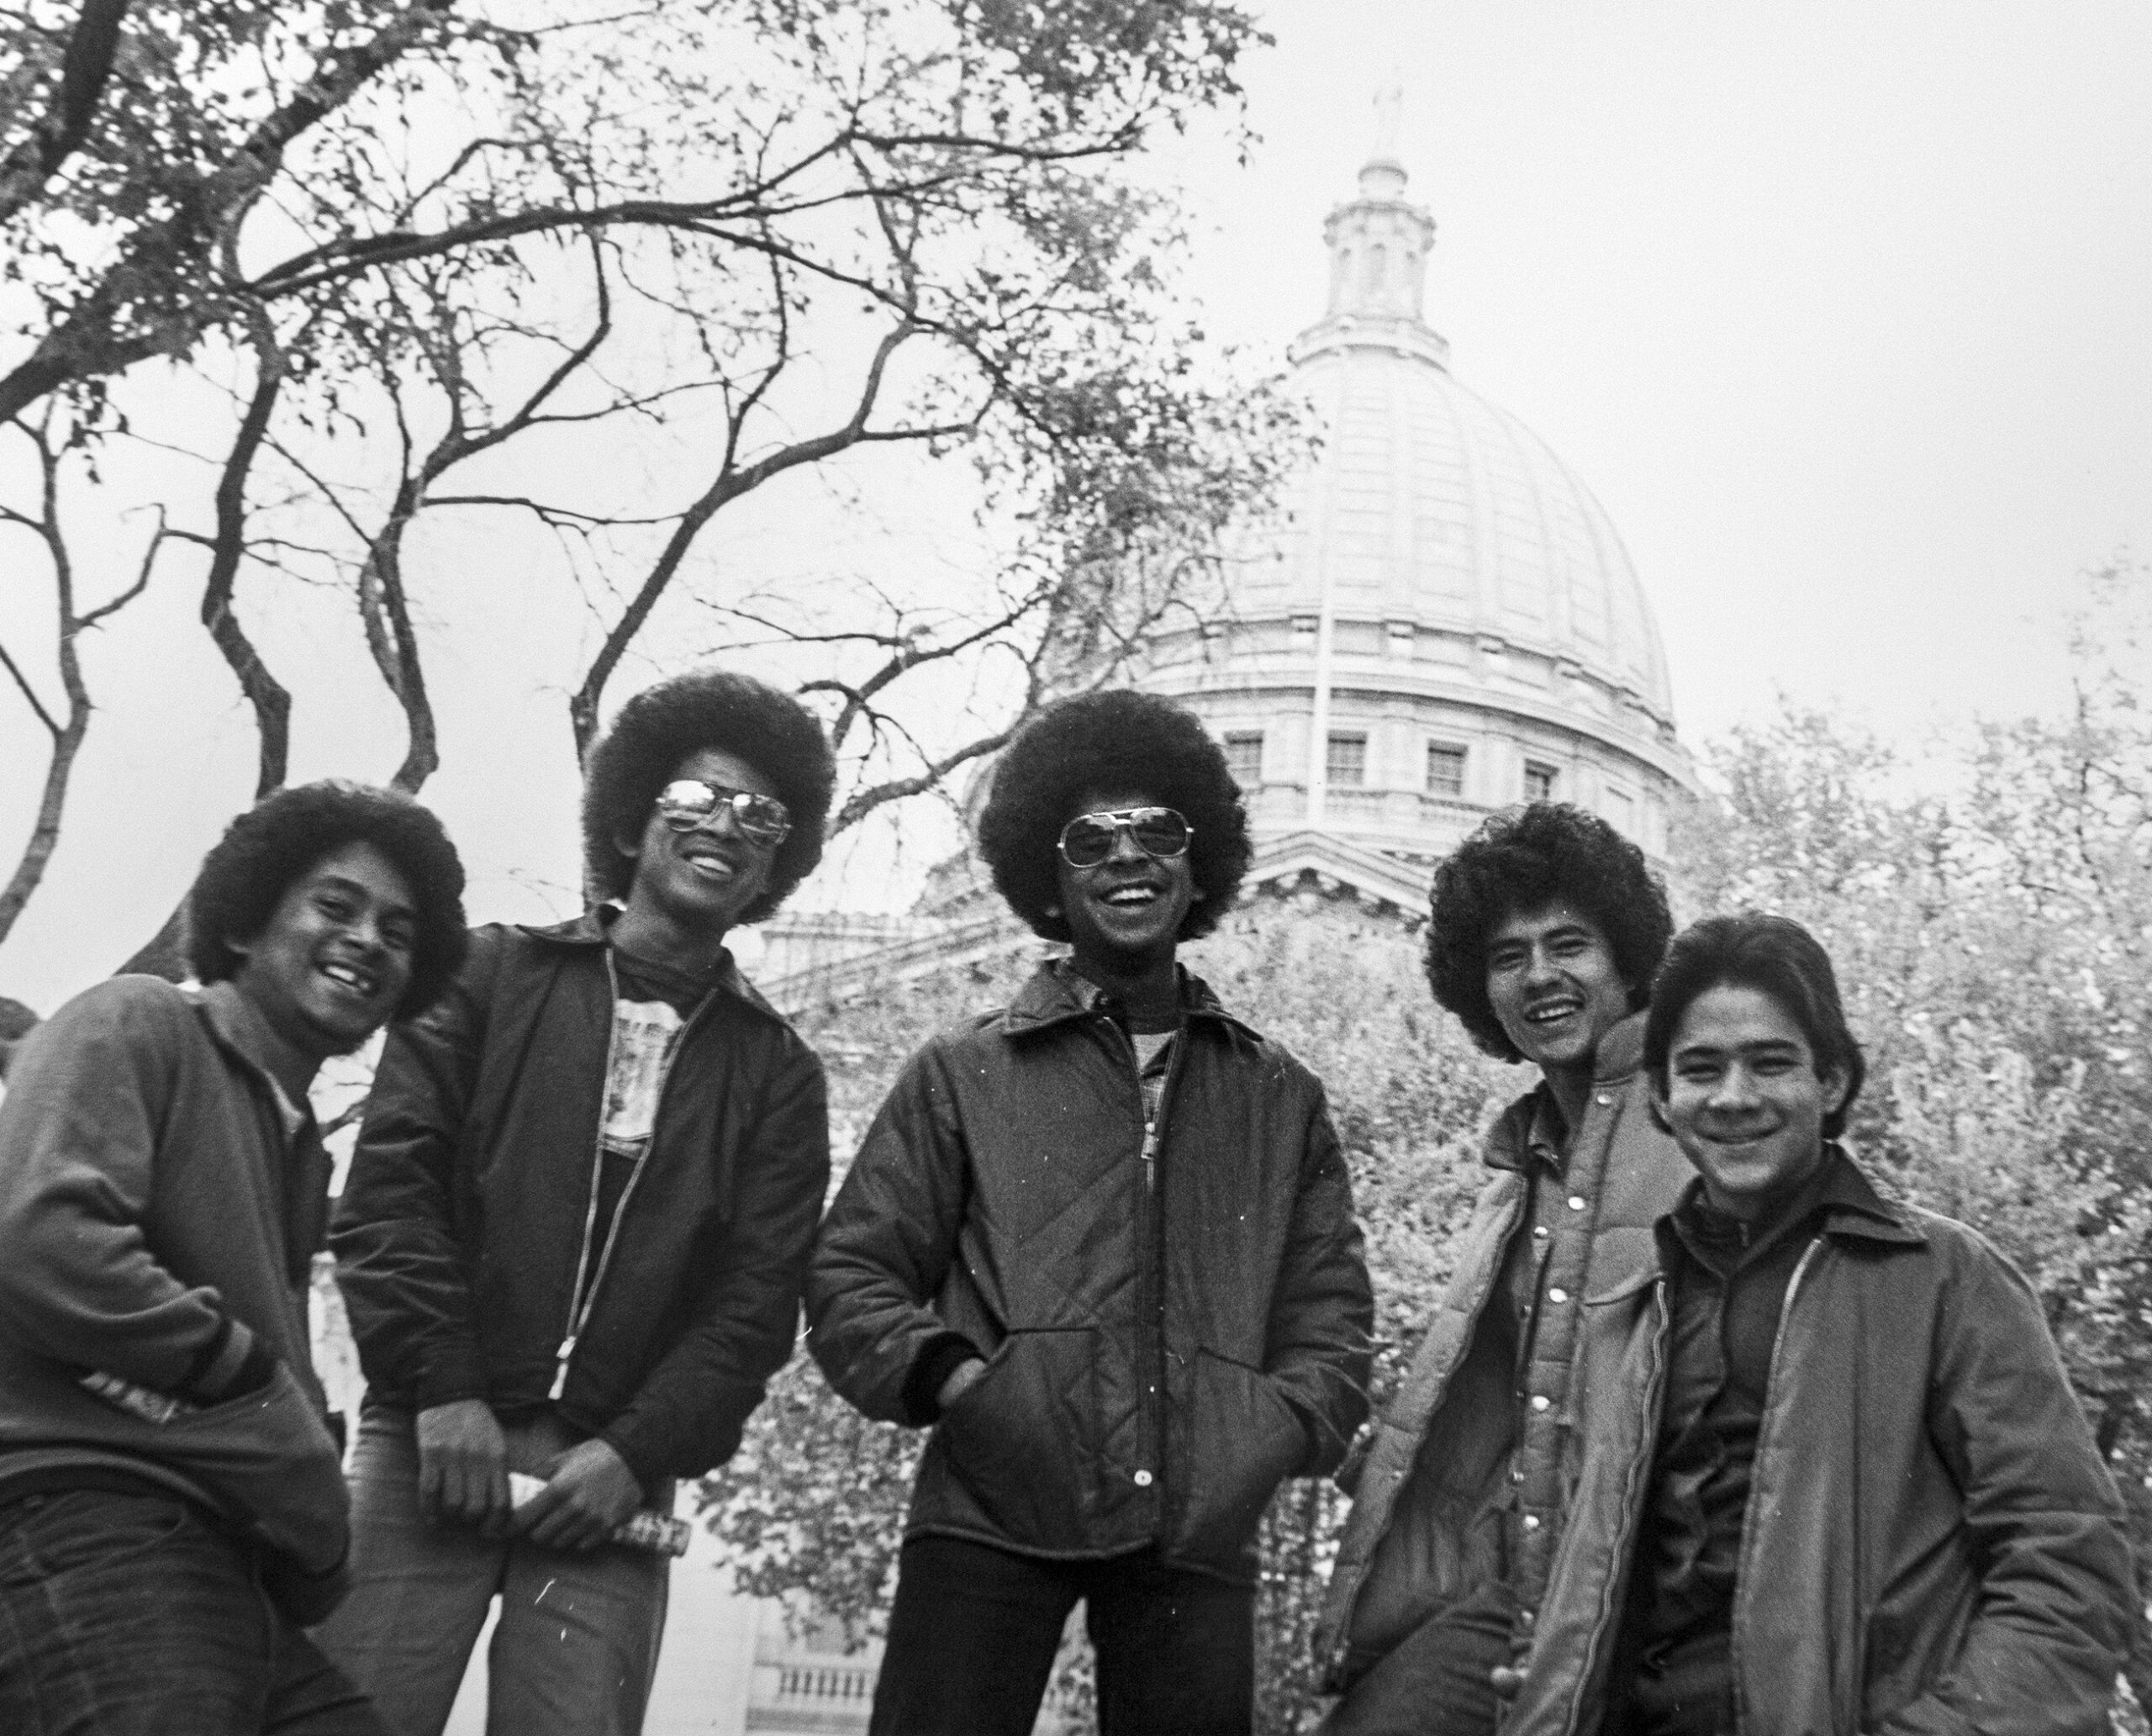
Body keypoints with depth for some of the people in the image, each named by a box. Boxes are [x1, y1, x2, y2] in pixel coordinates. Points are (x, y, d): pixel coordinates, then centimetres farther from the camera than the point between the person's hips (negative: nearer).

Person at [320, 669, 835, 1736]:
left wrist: (639, 1453, -8)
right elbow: (387, 1186, 0)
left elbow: (758, 1296, 4)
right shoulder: (494, 977, 10)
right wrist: (442, 1386, -10)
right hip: (436, 1441, -1)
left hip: (611, 1471, 1)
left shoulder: (776, 1072, 12)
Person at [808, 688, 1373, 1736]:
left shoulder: (1281, 1100, 19)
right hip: (991, 1515, -2)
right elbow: (851, 1277, 9)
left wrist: (1286, 1425, -1)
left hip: (1198, 1528, 2)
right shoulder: (964, 1077, 12)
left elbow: (1329, 1313, 18)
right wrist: (945, 1376, -9)